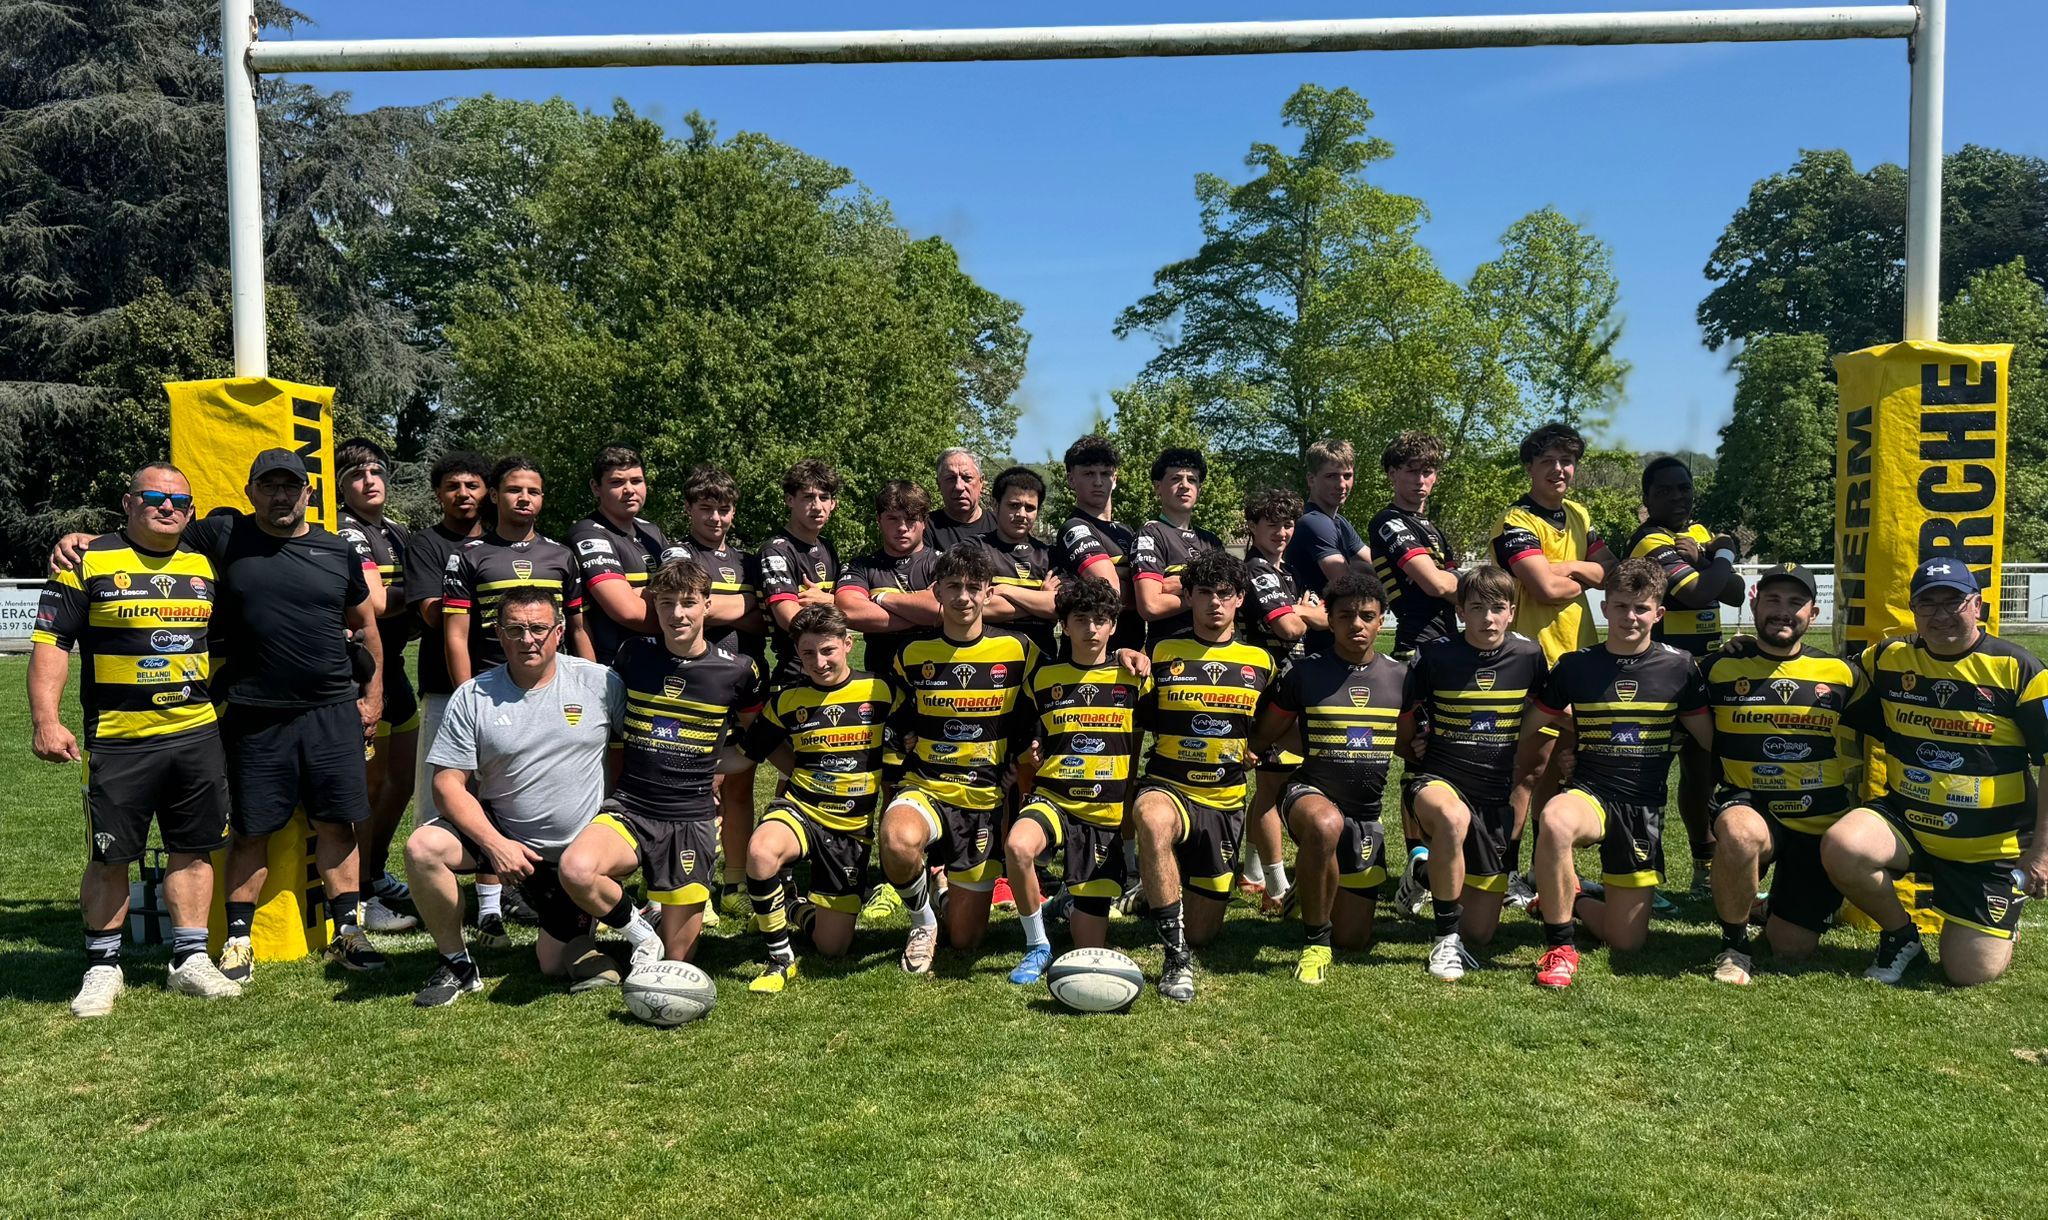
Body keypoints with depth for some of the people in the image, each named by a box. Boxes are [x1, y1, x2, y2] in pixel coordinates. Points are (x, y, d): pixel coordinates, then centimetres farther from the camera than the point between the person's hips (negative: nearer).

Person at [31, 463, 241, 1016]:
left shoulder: (204, 567, 11)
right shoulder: (89, 562, -2)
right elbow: (51, 642, -5)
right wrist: (45, 720, -14)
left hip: (197, 735, 4)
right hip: (117, 740, -4)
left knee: (194, 848, 8)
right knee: (109, 858, 4)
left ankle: (190, 960, 18)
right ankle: (102, 968, 19)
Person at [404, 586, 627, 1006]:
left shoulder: (600, 683, -8)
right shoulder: (472, 697, -6)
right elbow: (449, 784, -8)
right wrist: (495, 844, -21)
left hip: (580, 850, -1)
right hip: (501, 833, 1)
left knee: (555, 967, 0)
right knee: (423, 847, -26)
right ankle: (456, 964, -6)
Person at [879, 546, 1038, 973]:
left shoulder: (1018, 652, -2)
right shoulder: (913, 655, 1)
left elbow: (1029, 732, 9)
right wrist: (917, 749, 1)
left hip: (986, 800, 0)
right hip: (924, 789, 0)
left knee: (965, 939, 2)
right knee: (898, 841, -38)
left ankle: (947, 886, 38)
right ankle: (922, 919, -6)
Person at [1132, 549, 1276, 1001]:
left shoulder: (1259, 661, 8)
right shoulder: (1162, 654, 2)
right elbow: (1139, 720, 9)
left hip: (1225, 800, 3)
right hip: (1168, 788, -2)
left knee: (1202, 932, 3)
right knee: (1154, 818, -42)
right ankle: (1177, 956, -32)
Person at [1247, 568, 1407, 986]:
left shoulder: (1399, 677, 3)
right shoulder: (1305, 673, -5)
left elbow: (1406, 744, 15)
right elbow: (1262, 738, 5)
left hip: (1366, 814, 4)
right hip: (1311, 793, -4)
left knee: (1354, 940, 4)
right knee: (1325, 824, -43)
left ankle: (1308, 893, 40)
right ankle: (1314, 941, -22)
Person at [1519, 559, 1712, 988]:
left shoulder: (1679, 669, 2)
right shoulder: (1575, 666, 1)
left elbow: (1713, 741, 9)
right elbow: (1527, 730, 10)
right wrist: (1532, 770, 4)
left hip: (1645, 809, 2)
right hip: (1589, 793, -1)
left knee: (1626, 943, 1)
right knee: (1555, 822, -41)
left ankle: (1567, 897, 35)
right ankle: (1560, 946, -20)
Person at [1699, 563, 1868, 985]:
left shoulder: (1842, 675, 5)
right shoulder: (1719, 667, 1)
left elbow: (1862, 750, 16)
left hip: (1821, 824, 2)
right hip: (1750, 807, -2)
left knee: (1794, 948, -1)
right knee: (1740, 833, -40)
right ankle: (1734, 944, -15)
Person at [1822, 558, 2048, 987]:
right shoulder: (1887, 659, 0)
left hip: (1991, 845, -2)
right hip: (1904, 820, 3)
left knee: (1970, 972, -5)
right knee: (1840, 848, -30)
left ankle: (2004, 928, 35)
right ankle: (1901, 937, 1)